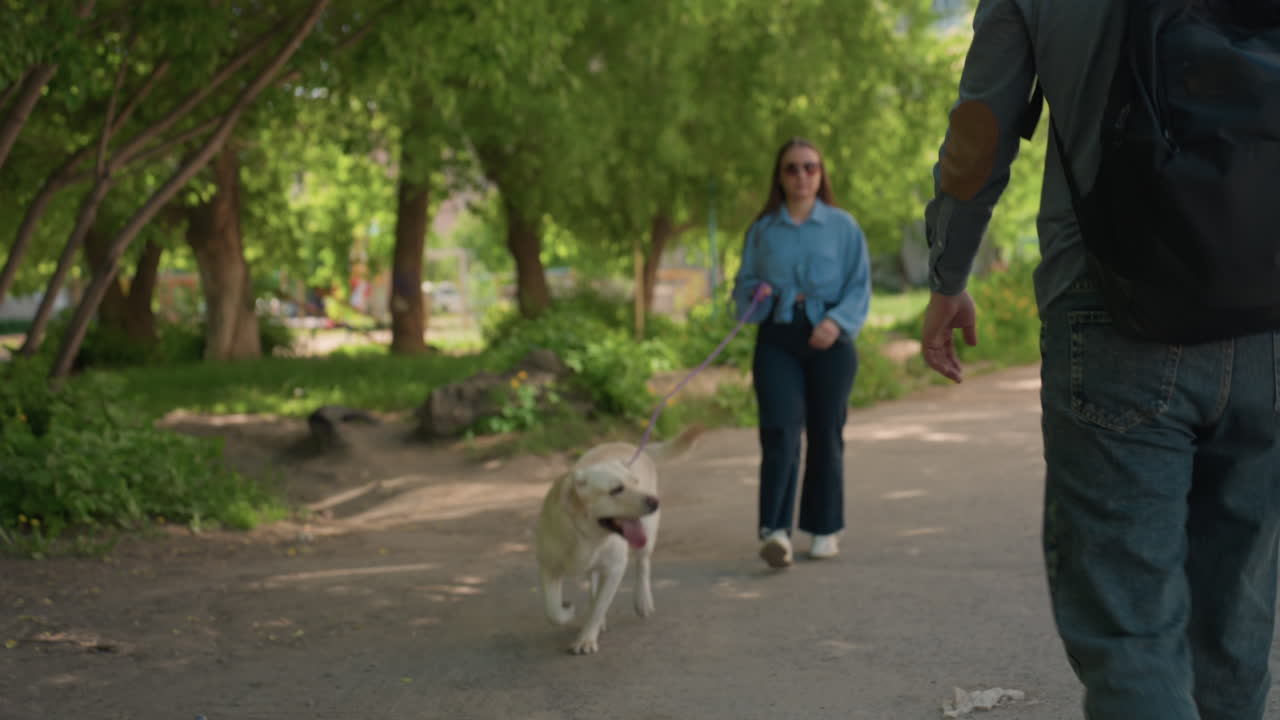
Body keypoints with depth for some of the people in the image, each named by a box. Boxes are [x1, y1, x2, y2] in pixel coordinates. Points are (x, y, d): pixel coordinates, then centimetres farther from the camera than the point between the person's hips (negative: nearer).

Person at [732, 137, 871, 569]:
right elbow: (743, 284, 15)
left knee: (825, 435, 4)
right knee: (780, 432, -14)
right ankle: (775, 531, -22)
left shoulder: (843, 226, 6)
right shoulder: (762, 230, 10)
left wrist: (837, 321, -14)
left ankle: (824, 530, 16)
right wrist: (757, 294, -9)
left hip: (829, 340, 0)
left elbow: (860, 286, 3)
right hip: (777, 339, 0)